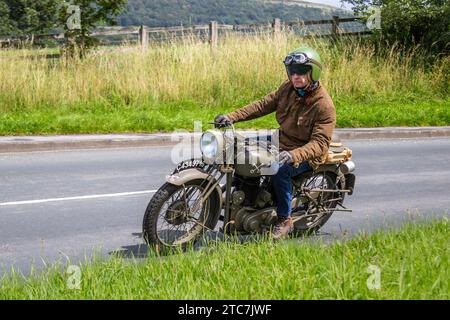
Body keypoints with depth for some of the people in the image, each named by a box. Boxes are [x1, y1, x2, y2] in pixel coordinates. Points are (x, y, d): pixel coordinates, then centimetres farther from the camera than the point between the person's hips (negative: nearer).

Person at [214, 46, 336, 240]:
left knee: (280, 169, -34)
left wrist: (293, 155, -42)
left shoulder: (324, 105, -21)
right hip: (282, 144, 8)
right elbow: (264, 105, 3)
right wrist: (232, 117, -8)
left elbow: (320, 143, -27)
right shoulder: (289, 88, 0)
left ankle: (285, 220, -17)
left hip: (307, 154, -8)